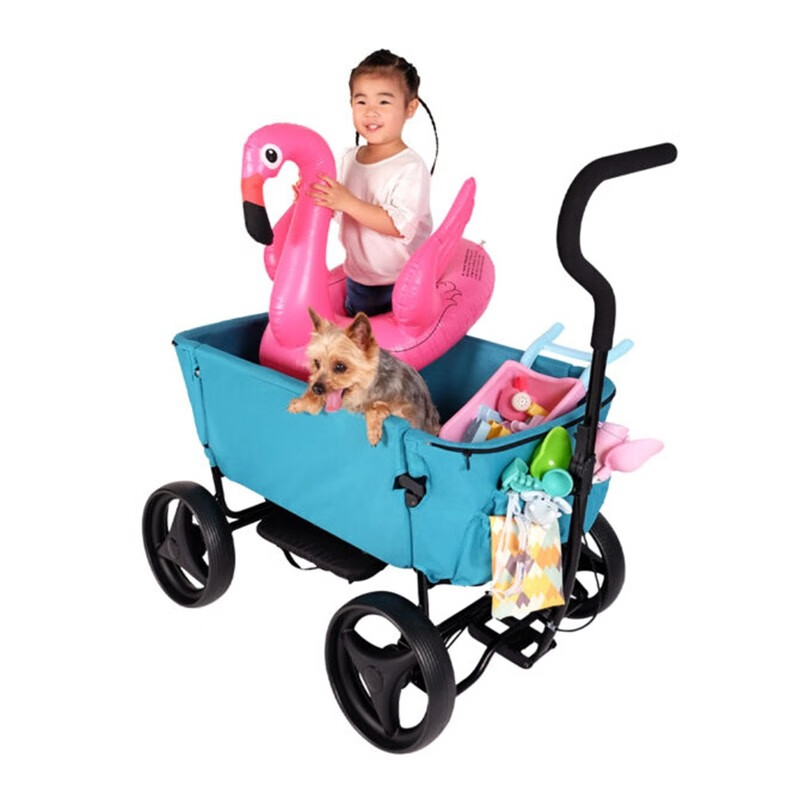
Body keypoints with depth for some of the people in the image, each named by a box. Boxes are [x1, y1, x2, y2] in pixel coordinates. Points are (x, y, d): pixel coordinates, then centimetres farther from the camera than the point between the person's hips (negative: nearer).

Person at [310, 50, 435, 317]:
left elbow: (400, 225, -30)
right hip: (356, 280, 7)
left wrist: (348, 202, -35)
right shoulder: (349, 159, 2)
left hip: (400, 287, -7)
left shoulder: (411, 168, -20)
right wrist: (313, 197, -9)